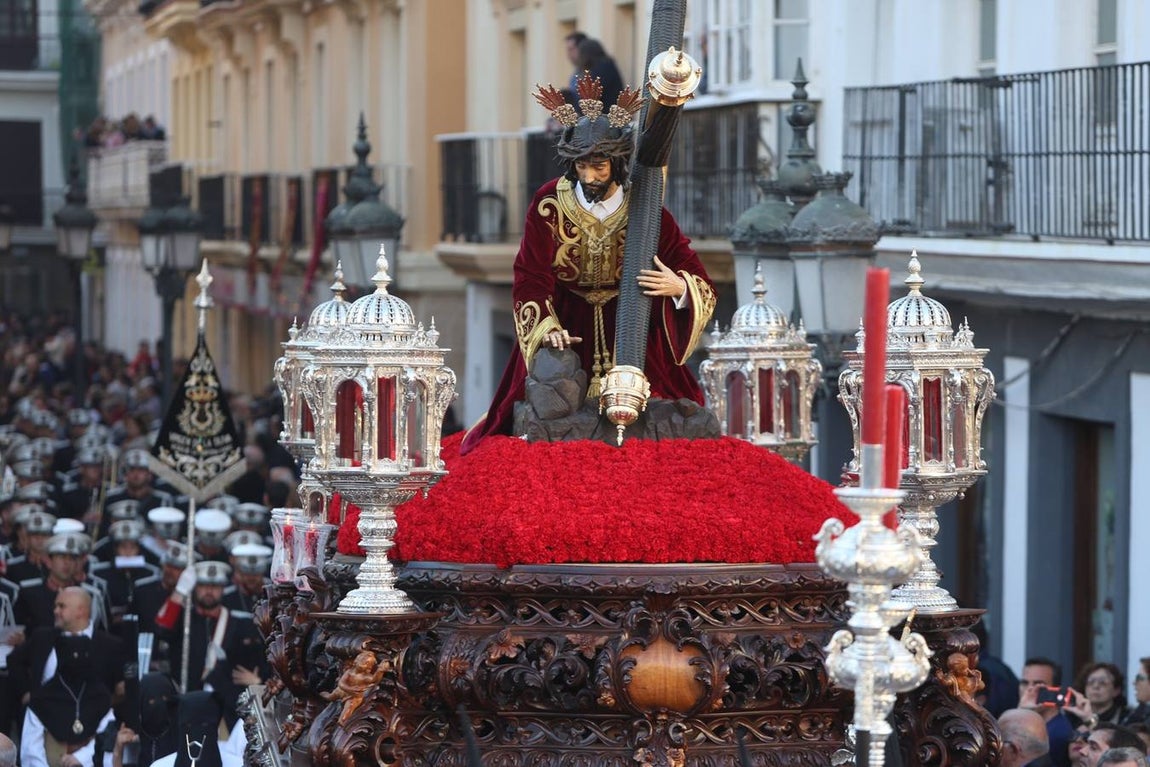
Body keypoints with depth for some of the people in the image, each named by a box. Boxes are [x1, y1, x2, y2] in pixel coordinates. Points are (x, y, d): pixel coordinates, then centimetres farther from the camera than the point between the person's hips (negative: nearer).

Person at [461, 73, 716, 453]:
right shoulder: (550, 202, -12)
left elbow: (700, 285, -10)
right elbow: (530, 278, -10)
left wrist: (679, 287, -35)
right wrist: (547, 329, -28)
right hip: (565, 324, 0)